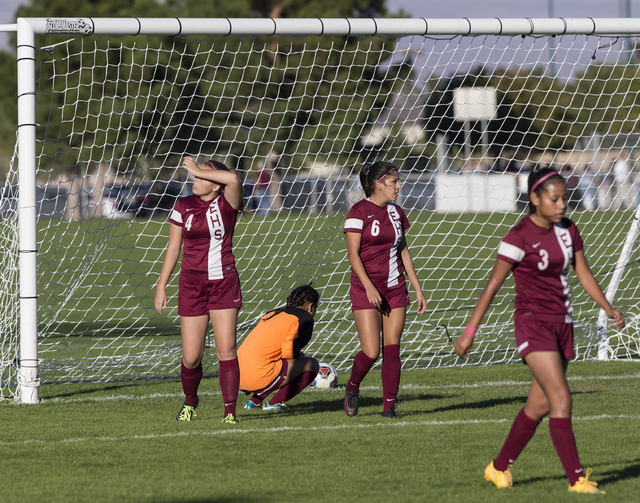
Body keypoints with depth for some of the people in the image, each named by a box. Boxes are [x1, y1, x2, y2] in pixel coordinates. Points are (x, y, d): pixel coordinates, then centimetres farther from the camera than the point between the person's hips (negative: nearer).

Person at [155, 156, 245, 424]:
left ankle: (230, 410, -6)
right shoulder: (183, 206, 4)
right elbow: (173, 247, 8)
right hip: (192, 284, 2)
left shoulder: (227, 203, -3)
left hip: (223, 283, -2)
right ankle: (190, 401, 26)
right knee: (191, 356, 0)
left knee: (226, 350, -10)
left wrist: (198, 170, -17)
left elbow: (233, 179, -26)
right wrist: (161, 286, 5)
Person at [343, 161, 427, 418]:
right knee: (371, 352, -10)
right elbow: (353, 254, -12)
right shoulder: (359, 211, -8)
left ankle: (389, 406, 3)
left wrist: (418, 289, 14)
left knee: (392, 348, -1)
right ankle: (352, 387, 18)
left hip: (395, 288, 5)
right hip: (366, 290, -5)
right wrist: (369, 287, -22)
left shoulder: (396, 212, 10)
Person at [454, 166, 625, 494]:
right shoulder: (520, 237, -14)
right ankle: (576, 478, -16)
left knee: (540, 405, 11)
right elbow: (493, 284, -10)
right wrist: (470, 330, -9)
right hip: (532, 322, -7)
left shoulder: (567, 230, 6)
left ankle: (499, 467, 26)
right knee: (561, 399, -16)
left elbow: (583, 273, 14)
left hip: (561, 324, 7)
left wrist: (608, 308, 1)